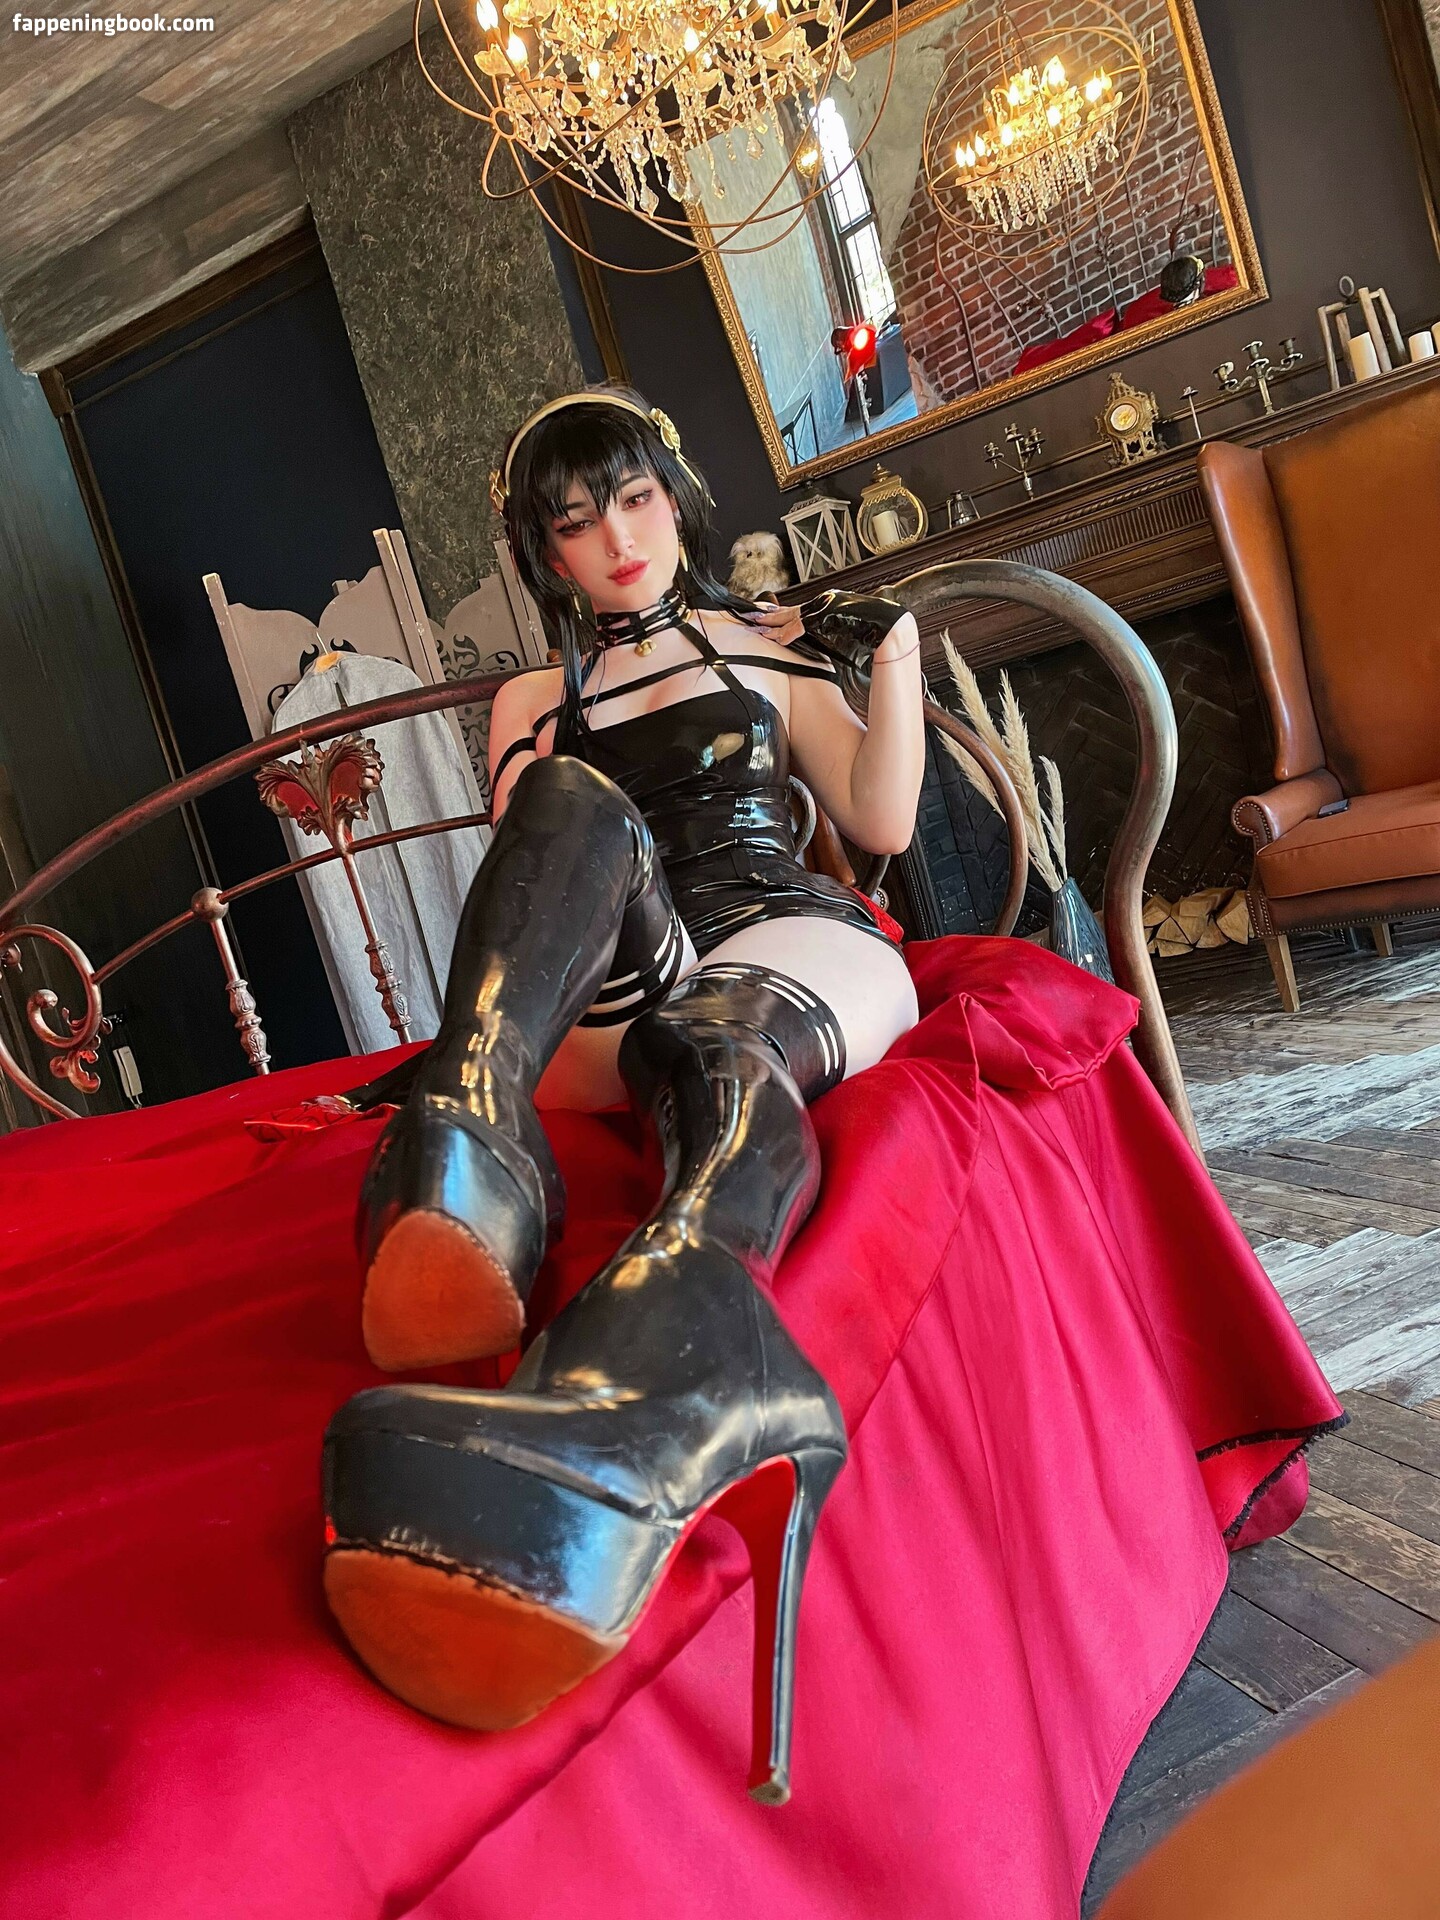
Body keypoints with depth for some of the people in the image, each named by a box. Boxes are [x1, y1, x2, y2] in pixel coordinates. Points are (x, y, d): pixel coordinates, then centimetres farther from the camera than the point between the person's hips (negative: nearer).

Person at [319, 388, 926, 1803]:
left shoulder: (773, 642, 23)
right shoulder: (535, 702, 24)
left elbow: (882, 822, 15)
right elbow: (532, 874, 11)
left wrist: (892, 656, 5)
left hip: (790, 940, 0)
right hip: (615, 995, 1)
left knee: (715, 1033, -39)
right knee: (578, 803, -30)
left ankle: (654, 1372, -76)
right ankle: (469, 1166, -58)